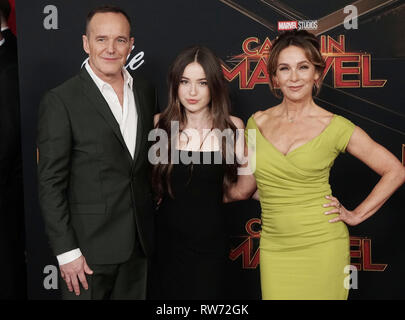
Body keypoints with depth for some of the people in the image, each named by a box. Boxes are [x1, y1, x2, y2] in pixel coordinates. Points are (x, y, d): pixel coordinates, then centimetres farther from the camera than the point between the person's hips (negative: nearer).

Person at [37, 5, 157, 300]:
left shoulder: (146, 91, 6)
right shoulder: (60, 101, -12)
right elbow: (51, 182, -12)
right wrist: (66, 251, -14)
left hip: (139, 240, 5)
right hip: (88, 245, -5)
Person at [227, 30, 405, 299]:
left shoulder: (335, 127, -6)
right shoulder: (258, 123, 4)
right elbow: (245, 186, 15)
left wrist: (356, 215, -1)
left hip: (322, 247, -2)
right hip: (275, 250, 3)